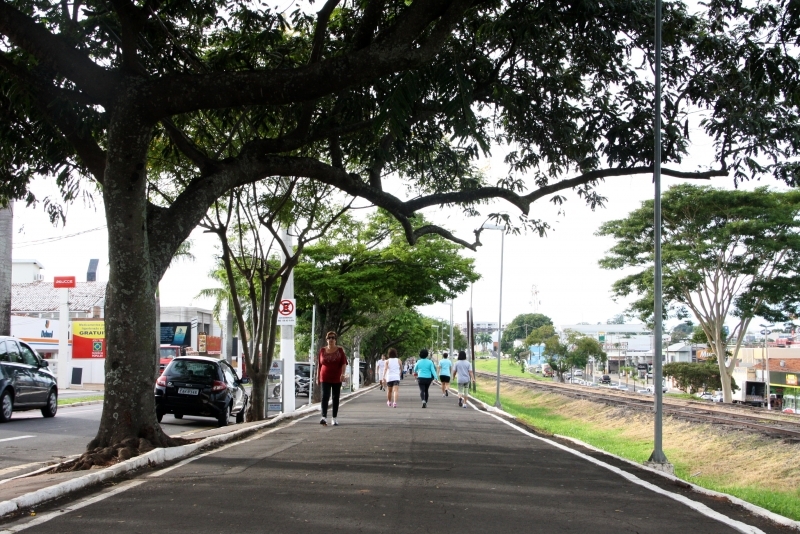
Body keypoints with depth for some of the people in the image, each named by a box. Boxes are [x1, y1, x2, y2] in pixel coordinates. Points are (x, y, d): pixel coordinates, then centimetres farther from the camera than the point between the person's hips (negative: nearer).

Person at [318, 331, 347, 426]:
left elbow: (344, 363, -5)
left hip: (337, 378, 0)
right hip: (325, 378, 0)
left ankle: (334, 419, 14)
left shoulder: (340, 350, 1)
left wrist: (343, 374, -21)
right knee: (325, 397, -13)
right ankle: (324, 417, -23)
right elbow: (319, 364, 11)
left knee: (336, 398, 7)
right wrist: (318, 377, 10)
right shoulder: (322, 350, 5)